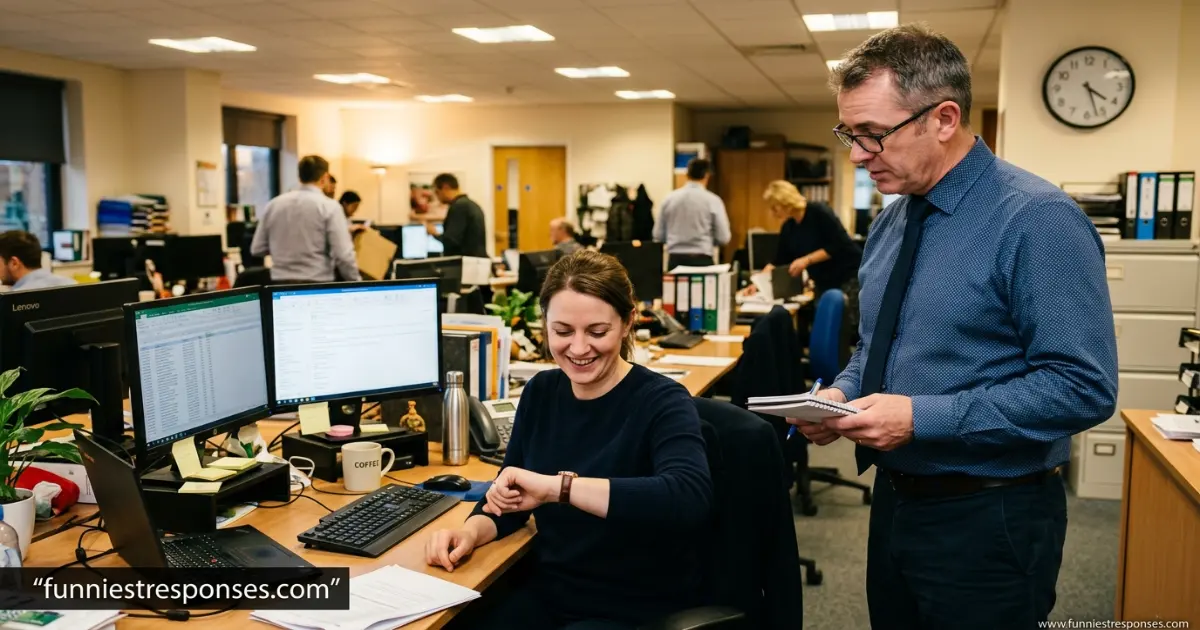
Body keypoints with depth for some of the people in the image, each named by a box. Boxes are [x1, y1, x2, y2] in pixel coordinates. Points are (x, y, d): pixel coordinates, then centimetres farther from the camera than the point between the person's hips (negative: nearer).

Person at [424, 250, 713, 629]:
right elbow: (510, 497, 10)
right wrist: (471, 531, -12)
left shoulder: (662, 403, -16)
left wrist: (557, 486, -40)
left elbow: (690, 498, -35)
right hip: (548, 594, 5)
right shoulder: (541, 393, 2)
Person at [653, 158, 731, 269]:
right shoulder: (712, 200, -4)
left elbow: (658, 236, 7)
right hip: (701, 260, -3)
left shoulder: (669, 199, 3)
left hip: (675, 259, 3)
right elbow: (723, 238, -4)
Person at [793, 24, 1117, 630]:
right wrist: (842, 393, -4)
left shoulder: (1037, 219, -17)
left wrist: (922, 417, -25)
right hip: (896, 502, 7)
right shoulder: (889, 223, 7)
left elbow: (1083, 387, -22)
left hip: (989, 519, -7)